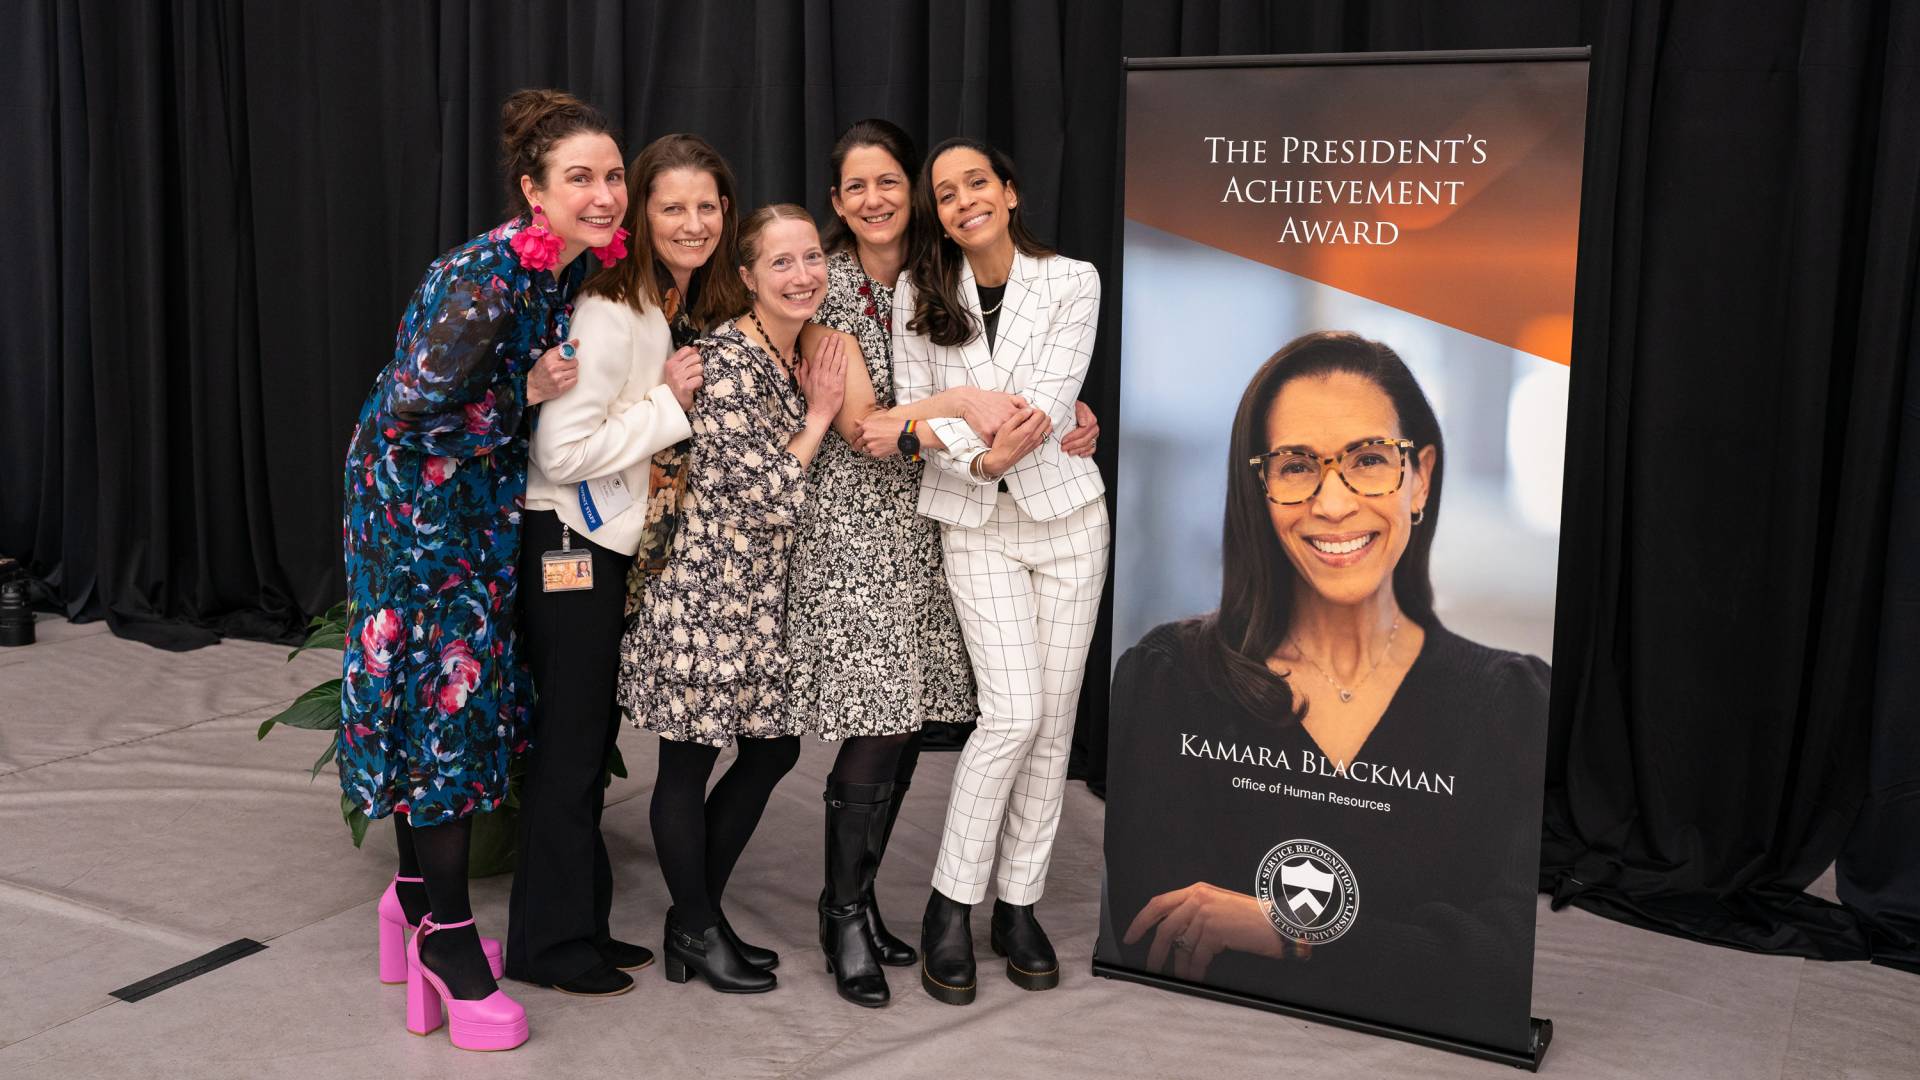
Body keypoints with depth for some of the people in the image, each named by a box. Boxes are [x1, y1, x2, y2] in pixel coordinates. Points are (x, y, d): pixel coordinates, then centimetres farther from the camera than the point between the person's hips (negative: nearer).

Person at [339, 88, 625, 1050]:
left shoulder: (577, 267, 0)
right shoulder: (484, 276, -25)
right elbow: (413, 411, -23)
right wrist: (526, 395, -18)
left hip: (480, 500, 8)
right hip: (417, 493, -8)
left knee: (457, 693, 13)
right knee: (444, 691, -4)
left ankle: (417, 893, 29)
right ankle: (445, 931, 9)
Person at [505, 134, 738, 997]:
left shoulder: (682, 304, 9)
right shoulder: (610, 310, -20)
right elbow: (563, 450, -24)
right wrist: (667, 406, -18)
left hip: (616, 543, 9)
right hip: (567, 542, -9)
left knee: (592, 736, 15)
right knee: (570, 741, -1)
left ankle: (581, 925, 26)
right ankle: (548, 944, 12)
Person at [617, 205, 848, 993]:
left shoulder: (797, 352, 9)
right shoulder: (728, 362, -19)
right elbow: (764, 496, -21)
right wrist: (818, 417, -11)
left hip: (761, 592, 9)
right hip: (703, 588, -9)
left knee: (773, 748, 14)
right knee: (690, 760, 5)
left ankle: (697, 912, 29)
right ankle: (696, 933, 21)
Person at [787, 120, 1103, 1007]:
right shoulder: (829, 288, -6)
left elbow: (994, 391, 20)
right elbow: (861, 428, -13)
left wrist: (1063, 415, 3)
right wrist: (958, 402, -25)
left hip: (927, 521, 6)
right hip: (854, 524, -6)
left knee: (908, 724, 6)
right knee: (878, 728, -10)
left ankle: (857, 900, 21)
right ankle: (844, 917, 6)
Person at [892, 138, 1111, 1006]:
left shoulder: (1071, 282, -3)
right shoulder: (919, 292, 1)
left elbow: (1047, 403, -12)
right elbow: (917, 406, -4)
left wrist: (936, 420, -22)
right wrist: (983, 455, -22)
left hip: (1065, 512, 1)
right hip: (975, 523, -1)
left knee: (1054, 718, 4)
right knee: (1014, 712, -14)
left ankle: (1019, 904, 17)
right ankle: (950, 905, 1)